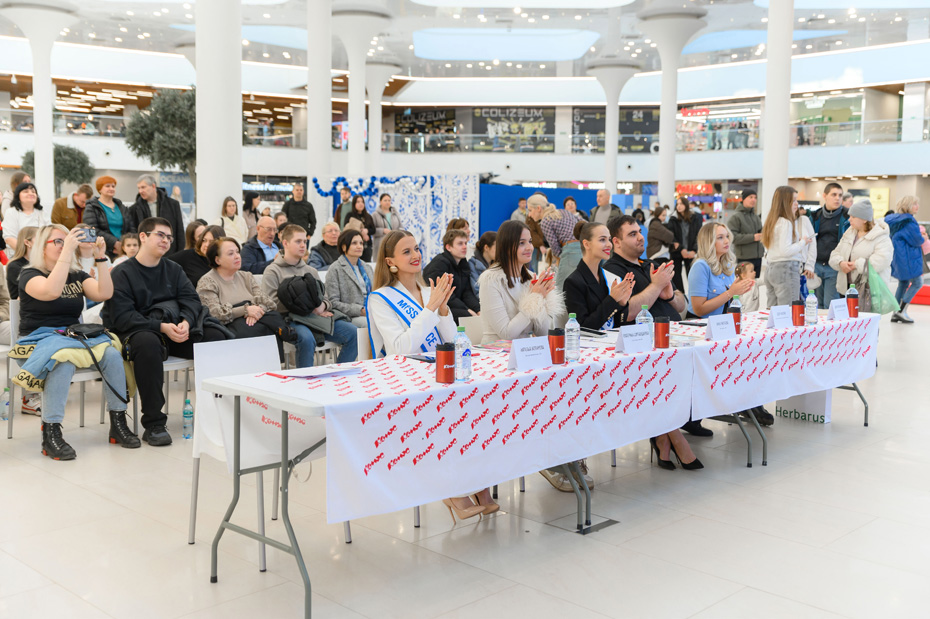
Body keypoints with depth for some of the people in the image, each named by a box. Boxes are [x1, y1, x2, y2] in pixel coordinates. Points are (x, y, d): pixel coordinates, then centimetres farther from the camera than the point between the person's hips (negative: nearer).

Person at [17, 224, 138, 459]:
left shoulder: (77, 276, 17)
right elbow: (52, 291, -24)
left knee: (112, 354, -24)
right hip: (39, 338, -5)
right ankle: (50, 434, -32)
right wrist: (67, 251, -25)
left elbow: (104, 293, 0)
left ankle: (118, 424, -16)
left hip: (74, 337, 5)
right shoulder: (30, 275, 0)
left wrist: (101, 257, -8)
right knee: (65, 361, -38)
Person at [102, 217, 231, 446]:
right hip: (134, 331, -5)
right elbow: (121, 317, -15)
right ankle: (153, 424, -33)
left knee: (215, 336, -16)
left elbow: (191, 299, 2)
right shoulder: (123, 273, -4)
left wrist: (186, 322, -20)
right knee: (148, 343, -40)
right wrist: (161, 327, -25)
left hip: (171, 329, 5)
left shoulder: (173, 269, 14)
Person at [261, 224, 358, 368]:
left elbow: (325, 299, 20)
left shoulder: (311, 271, 26)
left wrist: (322, 306, -7)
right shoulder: (273, 271, 6)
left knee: (353, 332, -16)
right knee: (306, 337, -39)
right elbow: (272, 303, -8)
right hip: (290, 319, -5)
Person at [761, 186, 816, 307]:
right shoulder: (786, 223, -11)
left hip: (770, 269, 9)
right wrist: (802, 242, -5)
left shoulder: (773, 221, 15)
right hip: (786, 269, -9)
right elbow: (785, 250, -19)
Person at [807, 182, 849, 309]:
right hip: (816, 266, 4)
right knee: (818, 305, 11)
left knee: (830, 306, -7)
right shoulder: (815, 217, 11)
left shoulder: (847, 217, 0)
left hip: (834, 268, -4)